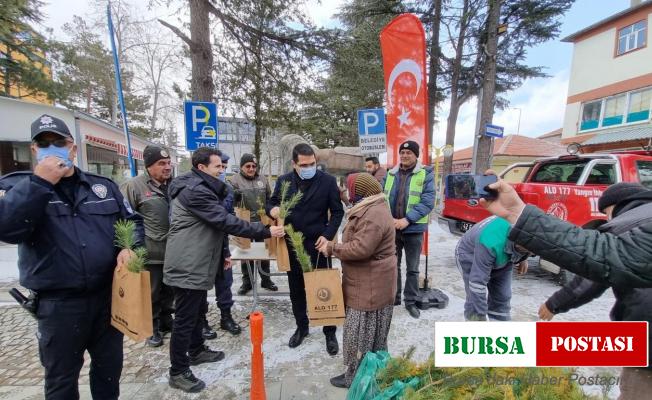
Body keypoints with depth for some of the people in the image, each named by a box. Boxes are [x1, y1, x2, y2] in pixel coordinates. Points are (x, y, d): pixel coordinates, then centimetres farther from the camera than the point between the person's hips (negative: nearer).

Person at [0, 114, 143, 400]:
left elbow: (134, 221, 10)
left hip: (108, 295, 2)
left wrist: (128, 248, -8)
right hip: (57, 304, -2)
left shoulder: (103, 185, 5)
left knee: (110, 366, 20)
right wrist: (41, 181, -24)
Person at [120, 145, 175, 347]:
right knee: (152, 293, 9)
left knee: (169, 291, 19)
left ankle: (166, 321, 37)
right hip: (150, 252, -5)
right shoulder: (134, 185, -10)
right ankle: (152, 328, 27)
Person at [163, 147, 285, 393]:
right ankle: (178, 372, 19)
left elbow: (213, 226, 19)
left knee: (198, 311, 23)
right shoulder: (195, 191, -21)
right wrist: (266, 231, -23)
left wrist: (221, 255, 19)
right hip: (187, 267, -10)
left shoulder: (200, 188, 14)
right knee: (185, 319, 3)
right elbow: (226, 222, -27)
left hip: (196, 264, 10)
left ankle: (197, 351, 41)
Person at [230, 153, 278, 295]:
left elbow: (269, 198, 16)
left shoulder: (262, 179, 7)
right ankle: (247, 281, 25)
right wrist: (234, 195, -30)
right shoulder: (235, 180, -4)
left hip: (262, 222, 3)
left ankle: (266, 279, 28)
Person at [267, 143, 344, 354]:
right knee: (296, 290, 16)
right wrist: (272, 209, -16)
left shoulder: (327, 181, -7)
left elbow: (337, 211, -2)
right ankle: (301, 327, 37)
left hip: (317, 244, -3)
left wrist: (328, 235, -15)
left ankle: (330, 332, 26)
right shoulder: (283, 181, -1)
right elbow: (272, 202, 9)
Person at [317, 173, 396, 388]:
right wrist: (334, 246, 3)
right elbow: (358, 242, 15)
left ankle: (357, 377, 22)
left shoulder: (373, 215, -25)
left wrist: (332, 248, -18)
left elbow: (360, 248, -30)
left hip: (370, 286, -11)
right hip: (368, 282, 11)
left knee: (361, 333, 5)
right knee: (370, 333, 23)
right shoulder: (373, 209, 10)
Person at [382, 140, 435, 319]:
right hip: (391, 228, 3)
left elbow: (428, 202, -13)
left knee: (412, 268, 11)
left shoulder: (426, 174, -4)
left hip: (413, 229, -3)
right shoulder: (390, 174, 7)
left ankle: (410, 301, 28)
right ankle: (394, 297, 32)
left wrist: (407, 219, -21)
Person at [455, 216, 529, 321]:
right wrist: (480, 316, -32)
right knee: (475, 301, -11)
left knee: (502, 298, 3)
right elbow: (478, 282, -38)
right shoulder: (490, 244, -44)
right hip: (470, 255, -6)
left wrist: (523, 258, 1)